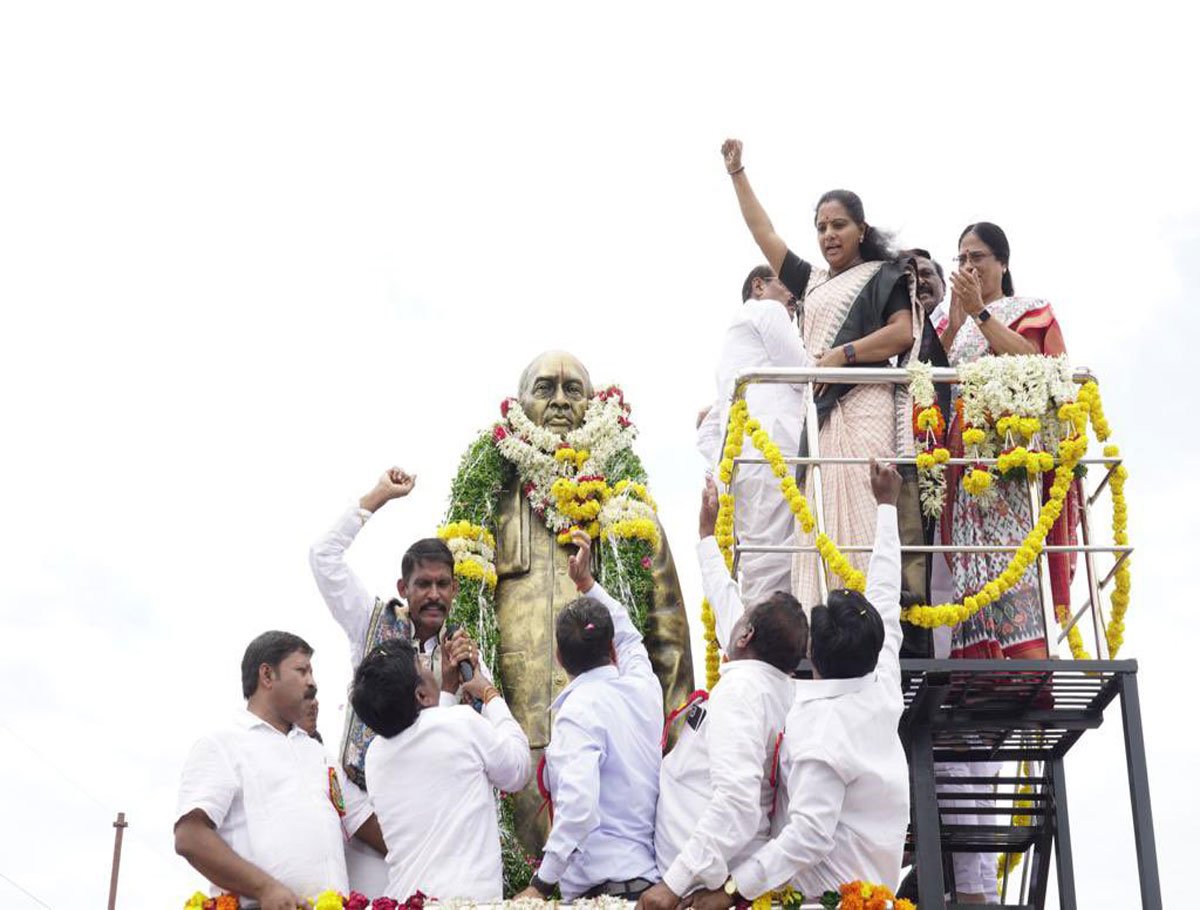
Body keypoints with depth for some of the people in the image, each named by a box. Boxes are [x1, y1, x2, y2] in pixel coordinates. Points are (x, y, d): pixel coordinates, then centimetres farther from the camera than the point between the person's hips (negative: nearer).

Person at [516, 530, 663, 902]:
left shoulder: (578, 710, -13)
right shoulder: (643, 688, 6)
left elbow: (578, 805, -25)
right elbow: (628, 638, 30)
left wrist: (542, 884, -20)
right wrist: (587, 583, 39)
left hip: (602, 886, -7)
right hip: (651, 876, 7)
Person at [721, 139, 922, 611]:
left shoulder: (883, 275, 8)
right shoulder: (813, 281, 26)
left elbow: (903, 331, -7)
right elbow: (765, 234, 30)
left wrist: (842, 353, -13)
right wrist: (737, 174, 32)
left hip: (862, 407, -6)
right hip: (818, 411, 6)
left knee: (858, 518, -16)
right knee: (822, 522, -3)